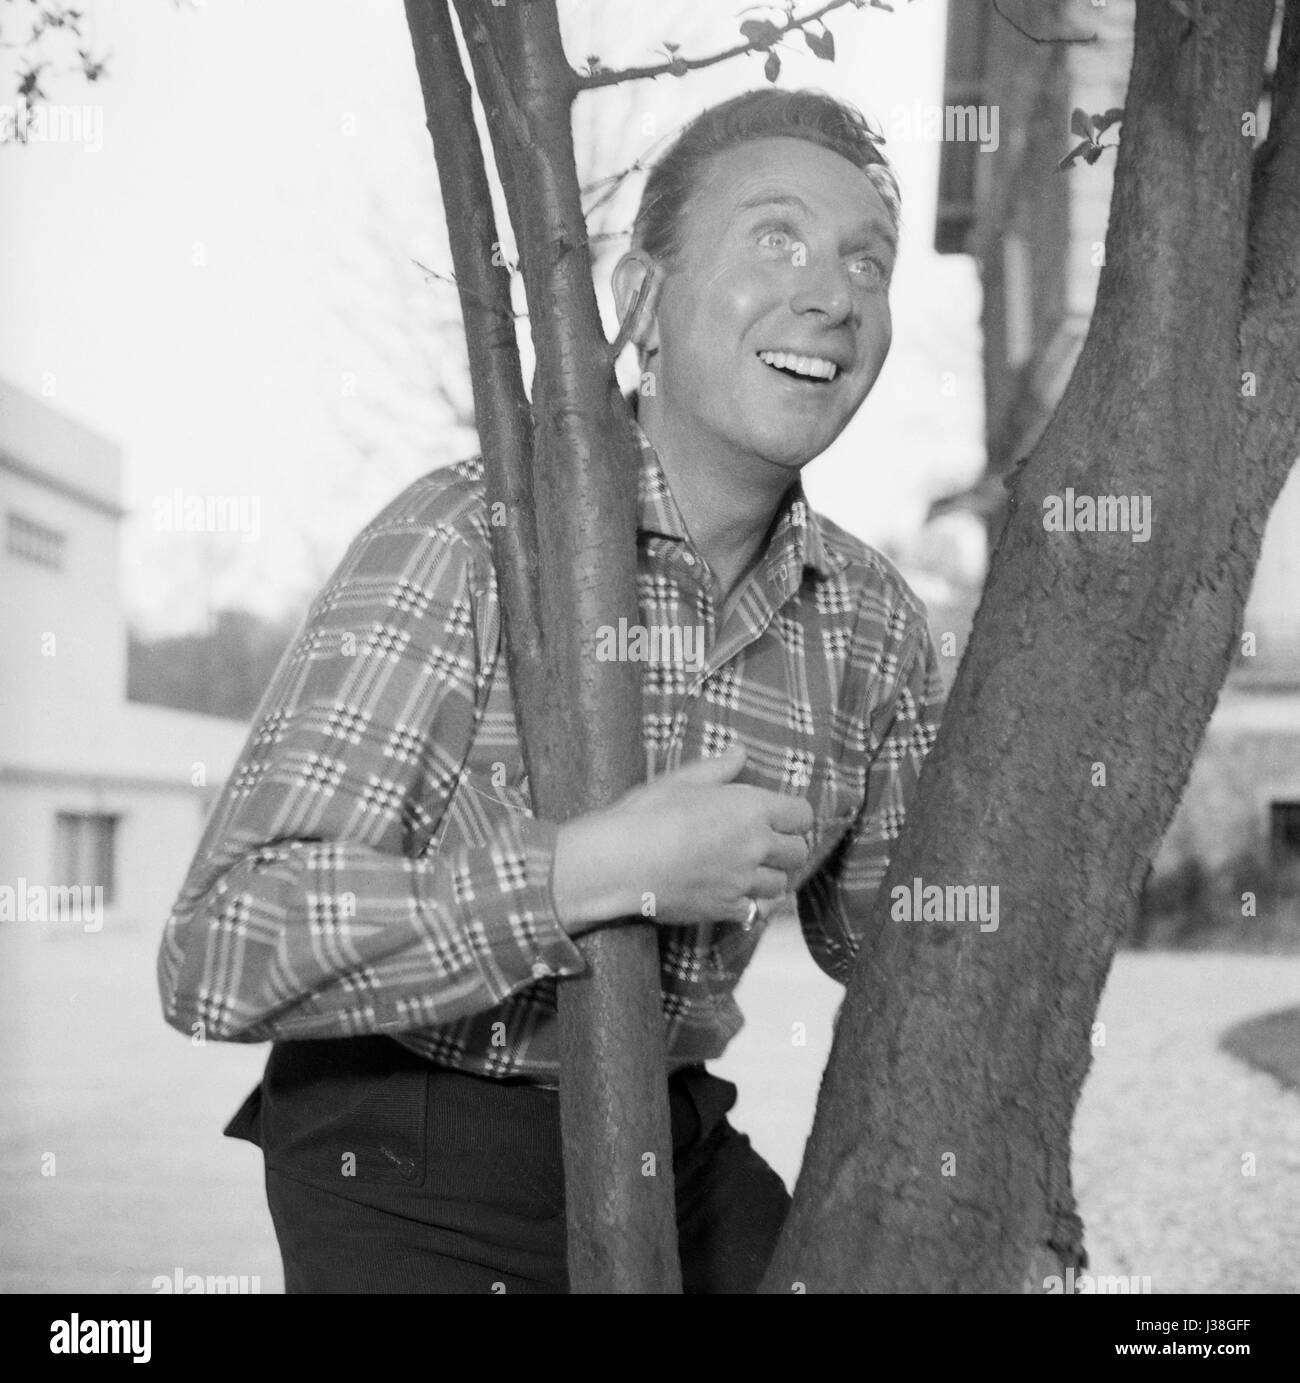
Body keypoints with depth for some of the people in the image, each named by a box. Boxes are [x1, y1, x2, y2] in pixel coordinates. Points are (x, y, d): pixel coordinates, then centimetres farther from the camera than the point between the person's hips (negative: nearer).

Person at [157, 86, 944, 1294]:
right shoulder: (459, 546, -21)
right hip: (406, 1172, -5)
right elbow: (221, 955, -29)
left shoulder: (872, 621, -4)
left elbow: (886, 924, 14)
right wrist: (600, 870, -34)